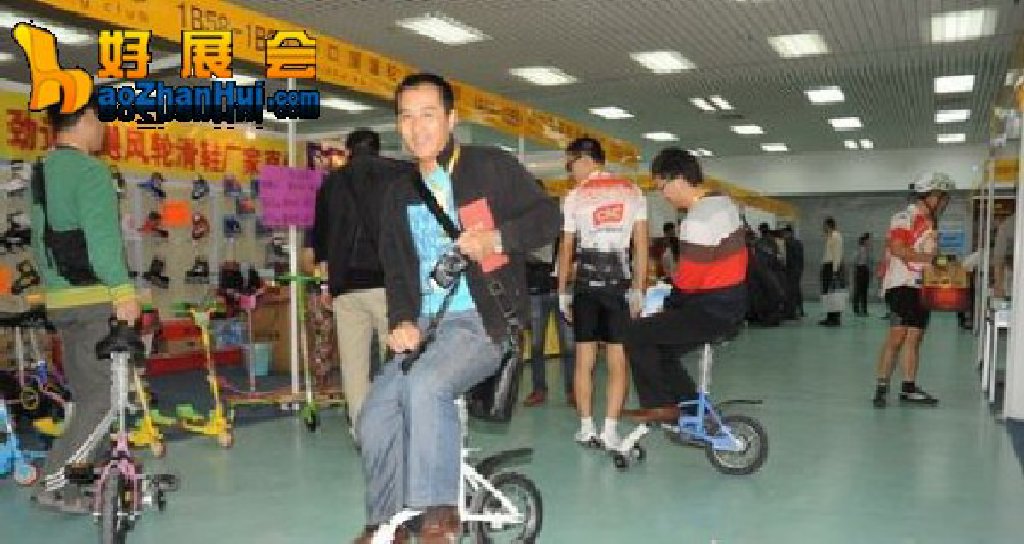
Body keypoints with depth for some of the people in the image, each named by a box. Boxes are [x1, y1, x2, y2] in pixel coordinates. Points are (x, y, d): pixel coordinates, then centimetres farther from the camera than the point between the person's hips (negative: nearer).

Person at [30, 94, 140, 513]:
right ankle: (56, 486, -4)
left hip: (60, 299, 9)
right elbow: (101, 238, -24)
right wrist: (123, 290, -26)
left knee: (87, 394, 15)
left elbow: (41, 241, 21)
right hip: (94, 298, -9)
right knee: (105, 396, -4)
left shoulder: (41, 172, 16)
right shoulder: (89, 169, -13)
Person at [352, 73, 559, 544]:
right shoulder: (399, 195, 14)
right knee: (375, 418, -5)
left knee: (425, 387, -33)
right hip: (425, 324, 6)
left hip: (482, 319, -6)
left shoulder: (493, 167, -1)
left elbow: (547, 217, -4)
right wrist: (401, 321, -6)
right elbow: (396, 270, 13)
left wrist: (496, 238, -22)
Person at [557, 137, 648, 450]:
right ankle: (610, 430, 1)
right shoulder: (632, 191, 5)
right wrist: (638, 289, 3)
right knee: (619, 360, 3)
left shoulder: (576, 195, -1)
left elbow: (566, 248, 0)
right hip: (620, 282, 1)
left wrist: (562, 291, 7)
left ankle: (586, 428, 13)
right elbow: (642, 245, 1)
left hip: (586, 282, -1)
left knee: (584, 358, 8)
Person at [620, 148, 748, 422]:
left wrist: (668, 303, -1)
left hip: (710, 311, -10)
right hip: (732, 305, 10)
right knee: (660, 347, 19)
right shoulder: (724, 202, 9)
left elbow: (688, 279, -22)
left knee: (636, 335, -8)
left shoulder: (698, 219, -23)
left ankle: (660, 406, 0)